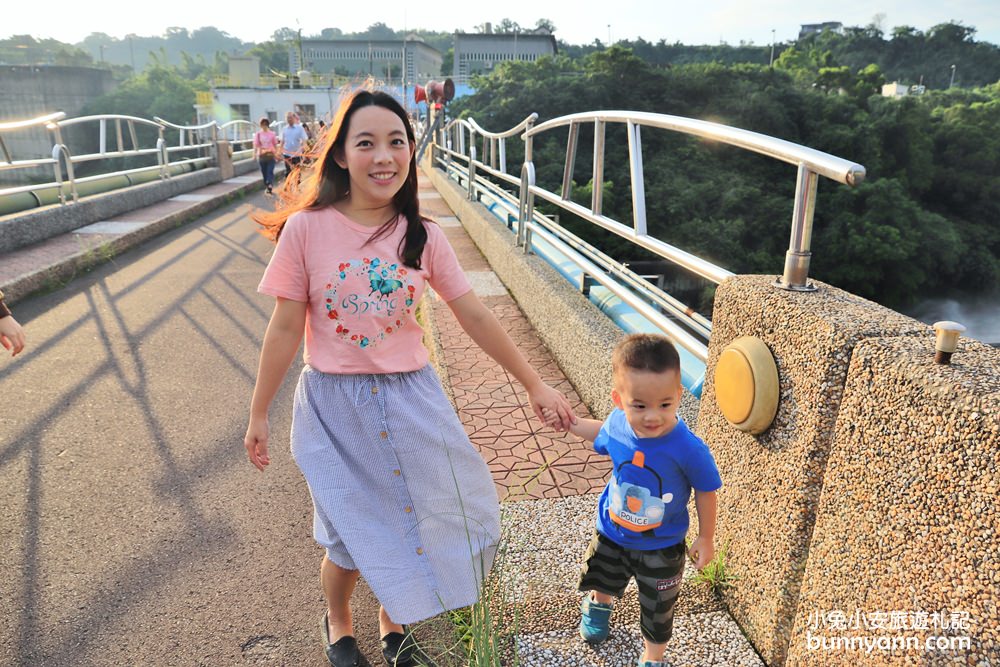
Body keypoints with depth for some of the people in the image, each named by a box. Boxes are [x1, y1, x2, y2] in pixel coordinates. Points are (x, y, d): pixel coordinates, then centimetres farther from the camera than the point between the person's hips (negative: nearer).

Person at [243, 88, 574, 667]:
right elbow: (286, 327, -6)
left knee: (411, 518, 13)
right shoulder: (305, 229, -11)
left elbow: (475, 316, -1)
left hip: (410, 400, 2)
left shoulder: (423, 236, -4)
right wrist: (259, 414, 1)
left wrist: (535, 385, 2)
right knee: (354, 537, 10)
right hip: (335, 406, -2)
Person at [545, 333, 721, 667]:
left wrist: (706, 538, -6)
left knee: (657, 607, 21)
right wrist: (569, 423, -2)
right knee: (602, 578, 34)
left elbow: (706, 490, -17)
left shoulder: (688, 448, -36)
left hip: (660, 547, -4)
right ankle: (597, 604, 69)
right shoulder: (618, 422, -25)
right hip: (610, 532, 4)